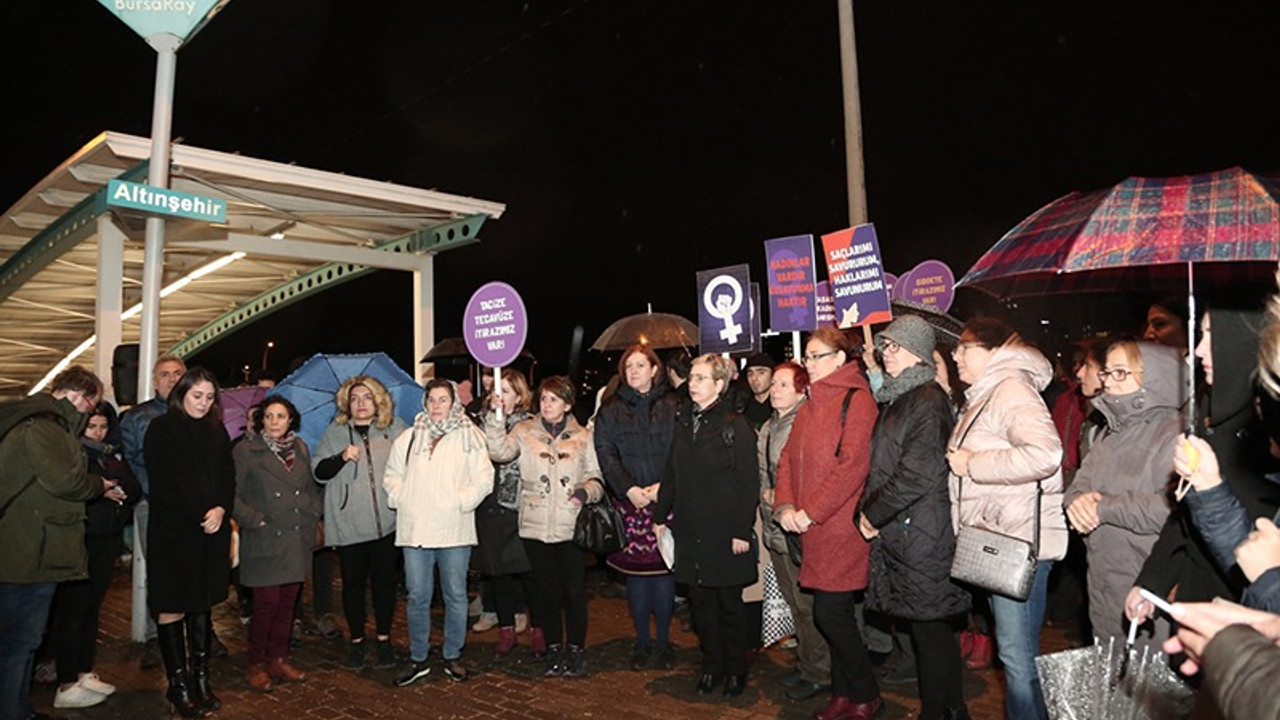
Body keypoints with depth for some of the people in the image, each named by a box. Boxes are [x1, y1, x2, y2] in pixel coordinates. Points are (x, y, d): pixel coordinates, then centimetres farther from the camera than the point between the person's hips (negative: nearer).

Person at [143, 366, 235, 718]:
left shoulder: (217, 432, 13)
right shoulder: (162, 429, -3)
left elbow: (228, 477, 10)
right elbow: (164, 482, -10)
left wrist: (221, 509, -8)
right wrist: (200, 516, -13)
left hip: (213, 531, 5)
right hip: (174, 531, -5)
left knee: (202, 604, 10)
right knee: (173, 607, 2)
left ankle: (201, 679, 17)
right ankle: (178, 684, 11)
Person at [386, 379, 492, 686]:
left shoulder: (469, 437, 1)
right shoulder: (408, 438, 10)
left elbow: (483, 478, -1)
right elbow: (392, 475, 18)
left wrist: (461, 502, -10)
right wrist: (401, 500, 3)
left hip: (454, 530, -2)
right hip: (415, 529, 2)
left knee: (455, 595, 7)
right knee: (418, 597, 6)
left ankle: (452, 656, 22)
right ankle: (418, 659, 20)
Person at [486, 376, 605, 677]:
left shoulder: (582, 437, 6)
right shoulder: (525, 431, 5)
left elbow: (596, 477, 9)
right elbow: (499, 451, -12)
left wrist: (586, 491, -11)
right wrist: (495, 417, -22)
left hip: (572, 526, 0)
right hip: (536, 525, 1)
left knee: (574, 590, 5)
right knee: (546, 590, 10)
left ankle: (576, 649, 22)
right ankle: (554, 649, 26)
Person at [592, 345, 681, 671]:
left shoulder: (672, 407, 4)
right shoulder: (611, 411, 8)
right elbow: (606, 455, 0)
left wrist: (662, 486, -14)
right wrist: (628, 489, -12)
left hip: (666, 500, -1)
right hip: (629, 501, 1)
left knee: (664, 569, 1)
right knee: (635, 570, 4)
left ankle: (664, 641, 16)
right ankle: (642, 641, 18)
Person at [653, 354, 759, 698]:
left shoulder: (736, 426, -9)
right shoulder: (683, 423, 9)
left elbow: (749, 483, -11)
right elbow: (671, 475, 14)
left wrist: (742, 531, -15)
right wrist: (661, 515, 11)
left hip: (724, 533, -5)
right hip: (689, 531, 5)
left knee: (729, 603, 8)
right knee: (700, 601, 12)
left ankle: (736, 670, 24)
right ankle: (711, 666, 28)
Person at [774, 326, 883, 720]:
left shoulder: (857, 400, -11)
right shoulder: (810, 406, 16)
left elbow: (853, 464, -19)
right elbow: (788, 459, 12)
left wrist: (811, 511, -17)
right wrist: (786, 506, -4)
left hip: (843, 527, -8)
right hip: (814, 529, 8)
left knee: (830, 613, -5)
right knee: (836, 614, 14)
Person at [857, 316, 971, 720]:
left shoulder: (927, 401, -13)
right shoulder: (894, 400, 16)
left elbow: (918, 474, -21)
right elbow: (882, 467, 19)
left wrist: (873, 512, -12)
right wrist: (868, 511, 4)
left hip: (922, 534, -9)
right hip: (897, 534, 9)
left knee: (930, 628, -1)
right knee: (925, 627, 16)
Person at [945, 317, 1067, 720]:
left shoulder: (1011, 389, -13)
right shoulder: (983, 396, 19)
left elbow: (1044, 453, -29)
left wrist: (972, 464, -20)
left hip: (1020, 541, -10)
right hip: (994, 539, 10)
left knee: (1018, 656, -4)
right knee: (1011, 652, 18)